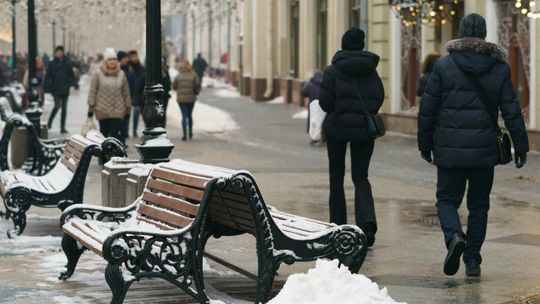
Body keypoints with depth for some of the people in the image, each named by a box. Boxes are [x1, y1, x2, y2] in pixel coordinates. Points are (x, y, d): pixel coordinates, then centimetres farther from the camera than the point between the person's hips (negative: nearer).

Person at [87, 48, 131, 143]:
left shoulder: (121, 74, 6)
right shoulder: (98, 74, -1)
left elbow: (126, 92, 12)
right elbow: (92, 91, 0)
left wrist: (128, 107, 12)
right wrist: (91, 107, -3)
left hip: (118, 111, 0)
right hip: (102, 110, 0)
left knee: (116, 135, -8)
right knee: (104, 134, 10)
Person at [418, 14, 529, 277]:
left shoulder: (443, 65, -2)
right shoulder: (499, 68, 1)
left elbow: (427, 108, -1)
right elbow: (511, 110, 1)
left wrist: (425, 144, 9)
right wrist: (521, 146, 8)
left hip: (449, 148, -1)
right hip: (484, 149, 1)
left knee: (447, 199, 9)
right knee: (478, 205, 12)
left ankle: (454, 236, -19)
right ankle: (472, 260, 10)